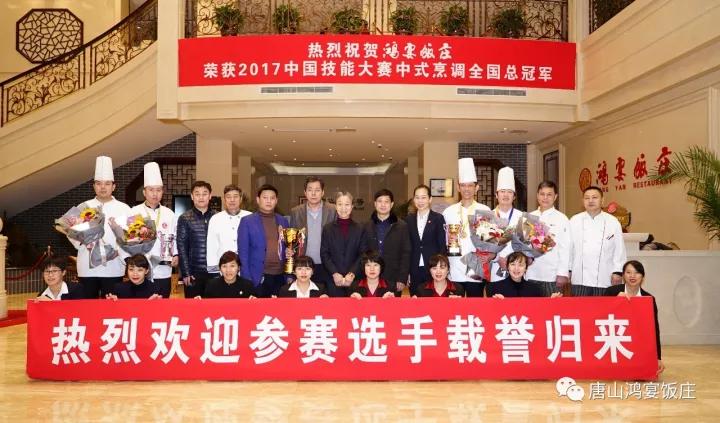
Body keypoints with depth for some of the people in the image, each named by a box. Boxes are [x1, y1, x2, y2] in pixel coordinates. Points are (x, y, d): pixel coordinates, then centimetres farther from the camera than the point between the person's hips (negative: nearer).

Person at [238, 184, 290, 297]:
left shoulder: (283, 221, 10)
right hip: (257, 278, -3)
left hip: (280, 277, 3)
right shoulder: (247, 221, 0)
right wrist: (247, 280, -9)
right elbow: (243, 252, -2)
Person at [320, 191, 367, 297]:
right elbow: (324, 254, 2)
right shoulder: (328, 228, 8)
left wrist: (352, 274, -11)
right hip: (334, 280, 0)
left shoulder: (360, 229, 7)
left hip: (354, 280, 0)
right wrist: (335, 274, -10)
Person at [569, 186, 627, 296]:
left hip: (604, 278, 0)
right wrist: (567, 270, 6)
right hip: (580, 278, 0)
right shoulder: (574, 221, 4)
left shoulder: (613, 222, 2)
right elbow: (569, 247, 6)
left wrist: (618, 271, -2)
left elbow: (619, 249, 2)